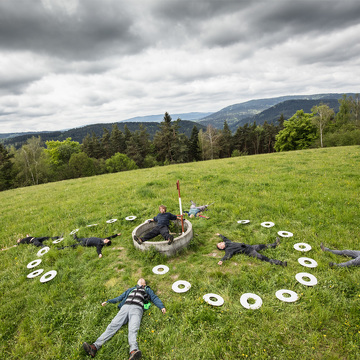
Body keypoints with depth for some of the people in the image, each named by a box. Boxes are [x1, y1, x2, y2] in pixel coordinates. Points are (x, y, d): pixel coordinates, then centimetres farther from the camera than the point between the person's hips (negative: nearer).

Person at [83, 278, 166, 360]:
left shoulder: (147, 290, 31)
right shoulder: (131, 289, 38)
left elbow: (154, 298, 20)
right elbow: (121, 297, 39)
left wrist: (162, 307, 4)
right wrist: (108, 301, 33)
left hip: (137, 308, -3)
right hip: (125, 307, 3)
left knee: (133, 329, -29)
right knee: (113, 325, -18)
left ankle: (133, 351, -54)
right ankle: (95, 346, -30)